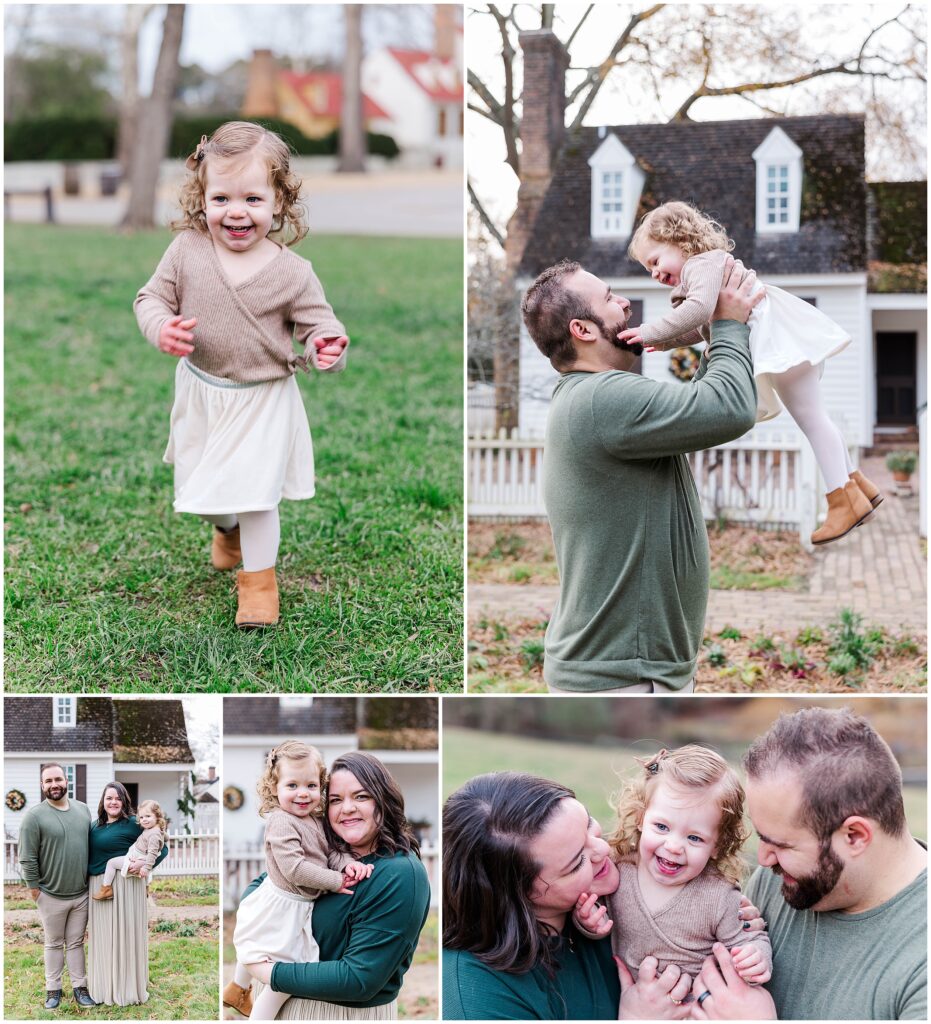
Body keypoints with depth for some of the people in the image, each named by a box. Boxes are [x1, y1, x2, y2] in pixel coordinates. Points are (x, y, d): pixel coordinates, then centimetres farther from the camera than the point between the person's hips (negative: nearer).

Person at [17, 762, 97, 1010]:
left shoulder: (83, 809, 4)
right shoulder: (35, 816, -12)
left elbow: (92, 844, 14)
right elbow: (27, 859, -10)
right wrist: (34, 888, -9)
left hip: (81, 894, 3)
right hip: (51, 896, -3)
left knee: (76, 943, 12)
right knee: (54, 944, 9)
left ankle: (79, 987, 20)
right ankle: (53, 989, 19)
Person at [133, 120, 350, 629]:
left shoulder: (291, 272, -18)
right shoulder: (186, 251, -13)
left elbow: (317, 322, -9)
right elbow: (152, 297, -3)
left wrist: (328, 347, -32)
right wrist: (161, 327, -25)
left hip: (263, 401, -3)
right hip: (201, 392, 4)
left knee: (255, 492, -2)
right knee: (204, 481, 22)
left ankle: (259, 578, 19)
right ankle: (226, 529, 55)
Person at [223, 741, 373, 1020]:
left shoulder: (315, 820, 1)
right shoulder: (281, 822, -26)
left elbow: (329, 851, 6)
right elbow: (294, 869, -31)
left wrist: (348, 863, -17)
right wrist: (336, 880, -24)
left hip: (299, 908, 10)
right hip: (281, 909, -10)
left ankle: (237, 990, 55)